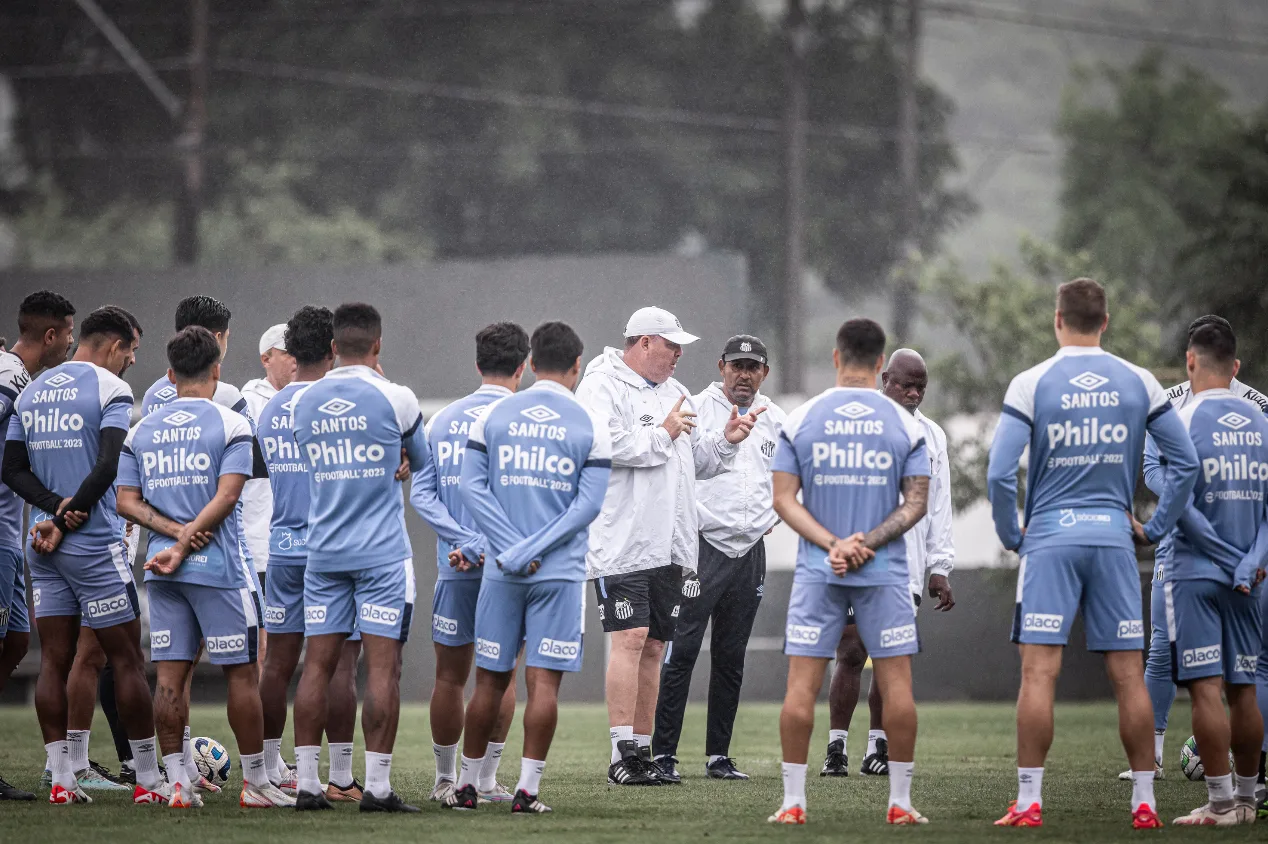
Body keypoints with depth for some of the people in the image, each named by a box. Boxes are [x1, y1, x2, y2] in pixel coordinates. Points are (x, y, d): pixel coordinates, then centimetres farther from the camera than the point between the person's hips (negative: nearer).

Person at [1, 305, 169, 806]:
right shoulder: (110, 389, -8)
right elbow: (110, 466, -19)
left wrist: (56, 507, -5)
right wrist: (69, 516, -11)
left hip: (45, 548, 6)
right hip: (95, 545, -6)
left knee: (54, 660, 5)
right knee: (126, 659, 1)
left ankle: (61, 780, 3)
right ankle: (148, 779, 4)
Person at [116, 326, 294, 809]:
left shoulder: (141, 431, 10)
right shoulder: (230, 425, -4)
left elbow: (126, 501, 4)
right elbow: (226, 497, -13)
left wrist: (174, 531, -5)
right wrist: (185, 545, -12)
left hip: (161, 571, 4)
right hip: (218, 568, -4)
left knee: (170, 675, 3)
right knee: (242, 673, 3)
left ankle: (177, 783, 1)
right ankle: (254, 783, 6)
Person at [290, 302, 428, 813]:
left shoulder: (303, 403, 4)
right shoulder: (394, 398, -6)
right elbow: (422, 461, 10)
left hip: (323, 554, 4)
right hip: (383, 553, -4)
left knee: (318, 664, 6)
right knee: (382, 668, -3)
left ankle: (307, 783, 5)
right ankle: (377, 785, -6)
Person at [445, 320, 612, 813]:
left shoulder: (493, 416, 5)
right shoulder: (590, 426, 0)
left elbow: (472, 486, -1)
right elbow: (588, 504, -7)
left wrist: (511, 551, -6)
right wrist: (531, 551, -8)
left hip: (502, 570, 2)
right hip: (560, 572, -2)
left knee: (491, 679, 10)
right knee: (544, 682, -1)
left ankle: (467, 785, 16)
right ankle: (527, 790, -4)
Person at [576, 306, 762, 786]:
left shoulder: (673, 392, 21)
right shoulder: (603, 386, -5)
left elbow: (696, 463, 25)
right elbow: (606, 445, -22)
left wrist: (725, 440, 7)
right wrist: (662, 434, -12)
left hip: (669, 546, 8)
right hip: (622, 543, -8)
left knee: (653, 646, 7)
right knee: (630, 640, -14)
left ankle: (642, 750, 11)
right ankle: (622, 754, -15)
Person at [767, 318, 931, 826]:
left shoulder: (800, 420, 1)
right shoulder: (905, 425, 1)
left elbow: (784, 499, -3)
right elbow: (916, 502, -3)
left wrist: (833, 545, -9)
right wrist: (869, 542, -8)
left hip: (817, 571, 0)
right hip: (886, 572, 0)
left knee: (802, 684, 2)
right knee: (896, 684, 5)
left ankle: (793, 802, 1)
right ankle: (900, 802, 5)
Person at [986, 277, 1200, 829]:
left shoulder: (1032, 384, -3)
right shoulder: (1138, 383, 5)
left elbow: (1000, 473, -8)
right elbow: (1185, 463, 5)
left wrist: (1011, 535, 6)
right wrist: (1156, 529, 14)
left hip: (1050, 539, -2)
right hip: (1113, 536, 2)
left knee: (1039, 672, -3)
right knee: (1128, 675, 5)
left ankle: (1029, 801, -6)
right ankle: (1144, 802, 7)